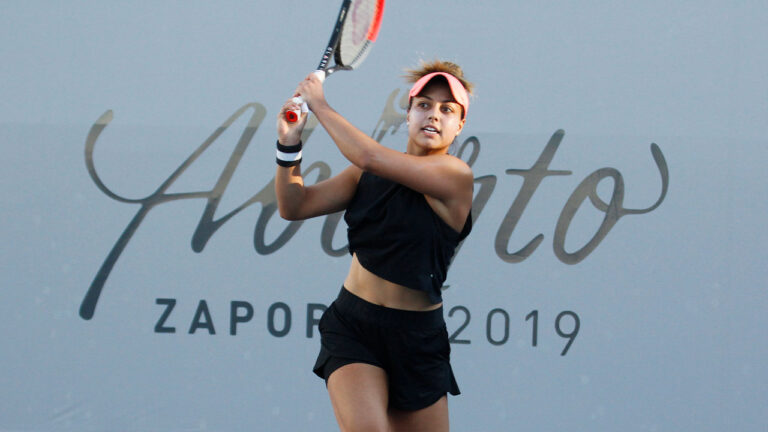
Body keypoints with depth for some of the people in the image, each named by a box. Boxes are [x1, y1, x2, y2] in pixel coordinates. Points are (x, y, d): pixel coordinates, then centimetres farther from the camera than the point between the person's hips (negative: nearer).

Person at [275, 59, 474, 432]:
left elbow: (370, 157, -21)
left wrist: (320, 107, -10)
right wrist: (289, 144, -6)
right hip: (351, 327, 2)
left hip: (415, 337, -2)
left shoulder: (456, 176, -10)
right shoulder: (370, 174, 6)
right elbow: (295, 206, 9)